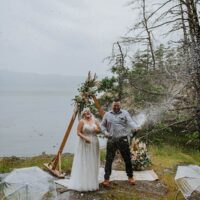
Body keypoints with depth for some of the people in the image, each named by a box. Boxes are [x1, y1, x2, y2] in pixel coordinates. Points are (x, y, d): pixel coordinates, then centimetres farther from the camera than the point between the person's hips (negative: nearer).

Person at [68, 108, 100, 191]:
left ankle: (92, 181, 23)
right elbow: (78, 132, -9)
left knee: (93, 163, 11)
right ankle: (83, 183, 6)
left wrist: (96, 130, -10)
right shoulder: (82, 121, -6)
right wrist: (85, 138, -21)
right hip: (85, 143, -4)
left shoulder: (95, 120, 7)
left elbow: (99, 130, 12)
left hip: (94, 143, 5)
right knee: (84, 162, -2)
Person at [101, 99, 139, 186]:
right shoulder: (107, 114, 9)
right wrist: (105, 131, -5)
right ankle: (106, 179, 15)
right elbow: (102, 125, 15)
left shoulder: (125, 113, 4)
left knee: (127, 159, 9)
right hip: (111, 140, 1)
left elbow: (130, 122, -10)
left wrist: (135, 127, -31)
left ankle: (130, 177, 26)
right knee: (109, 160, 4)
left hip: (123, 140, 0)